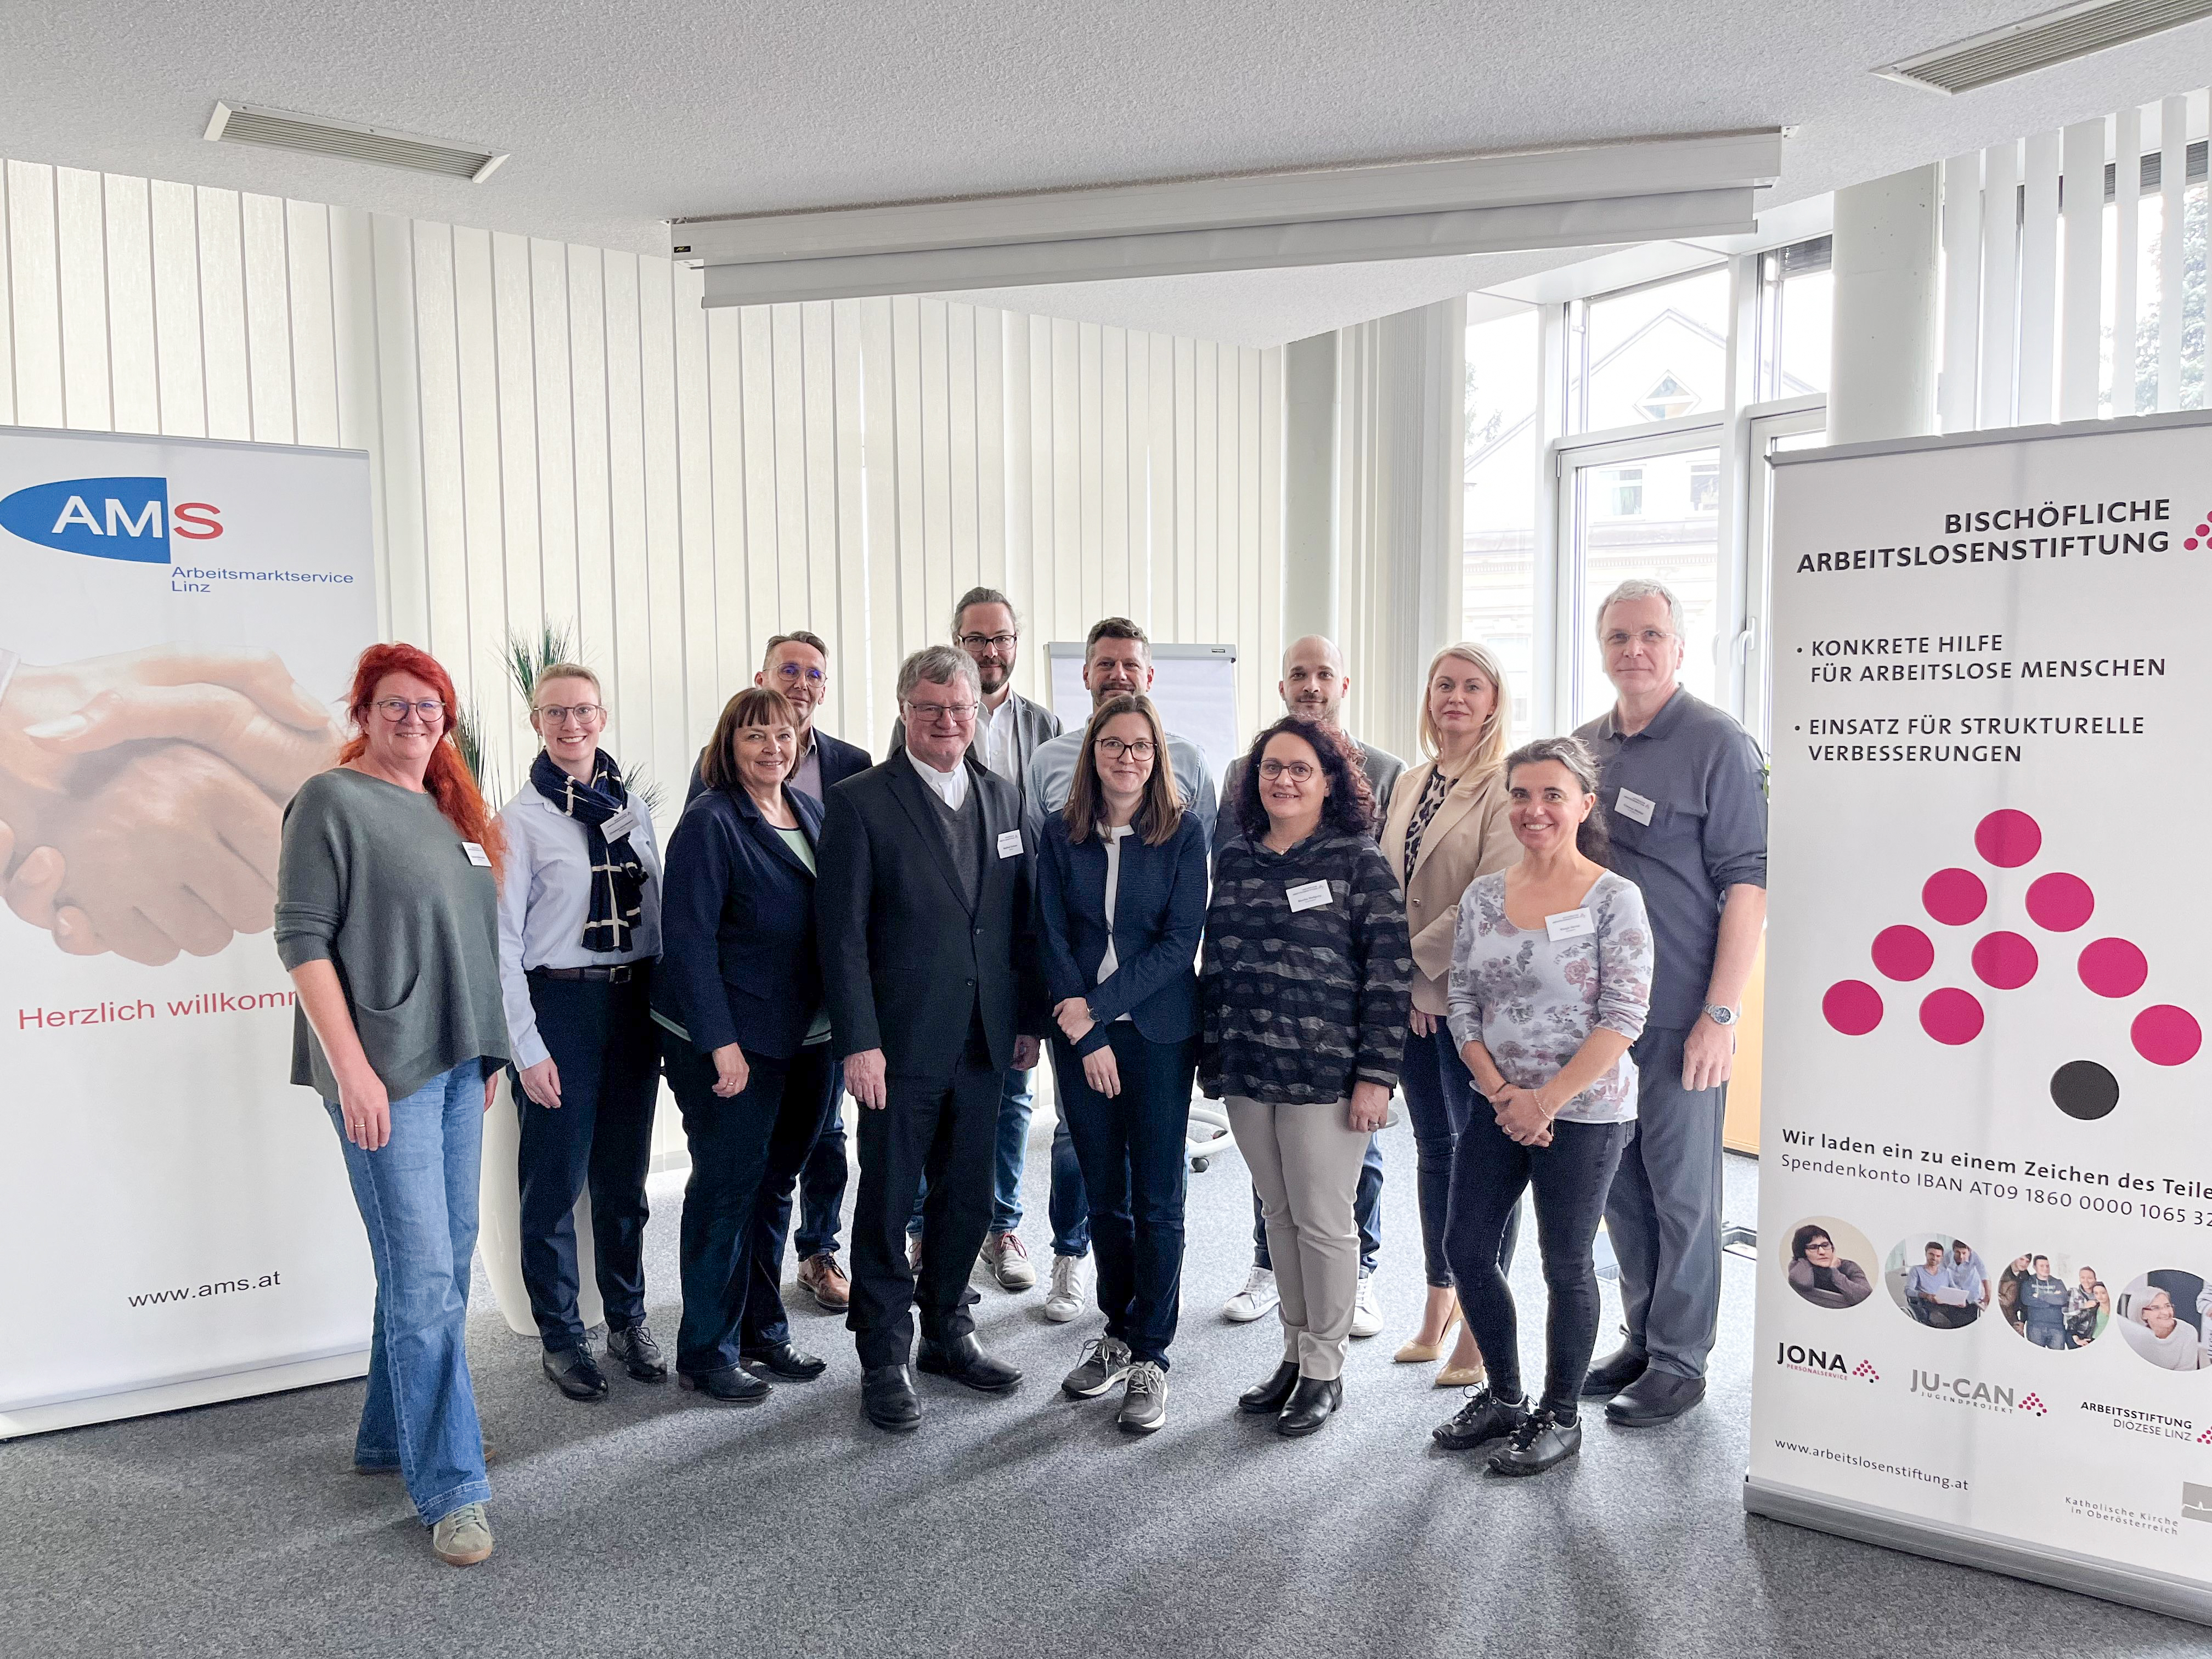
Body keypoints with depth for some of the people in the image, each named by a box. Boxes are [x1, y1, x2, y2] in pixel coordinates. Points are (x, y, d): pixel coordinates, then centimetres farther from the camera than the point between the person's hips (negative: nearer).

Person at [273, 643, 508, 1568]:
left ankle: (392, 1437, 30)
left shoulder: (453, 811, 15)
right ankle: (450, 1488, 3)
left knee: (445, 1262, 14)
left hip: (457, 1065, 8)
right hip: (384, 1072, -7)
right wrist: (351, 1067, -17)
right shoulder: (333, 800, -6)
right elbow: (302, 936, -12)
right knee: (423, 1275, -6)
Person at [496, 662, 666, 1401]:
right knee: (555, 1182, 5)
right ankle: (560, 1337, 21)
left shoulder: (634, 808, 7)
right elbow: (503, 940, -8)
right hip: (561, 1005, -4)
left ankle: (628, 1318, 30)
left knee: (625, 1175, 15)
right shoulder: (521, 820, -7)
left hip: (634, 1002, 4)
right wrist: (528, 1048, -11)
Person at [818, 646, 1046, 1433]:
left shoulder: (1002, 797, 9)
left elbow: (1019, 917, 12)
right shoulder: (861, 801, -7)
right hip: (900, 1043, -5)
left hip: (984, 1042, 5)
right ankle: (885, 1359, 20)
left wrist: (1031, 1017, 9)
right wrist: (858, 1042, -16)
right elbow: (843, 932, -11)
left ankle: (947, 1331, 33)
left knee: (968, 1197, 15)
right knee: (888, 1203, 6)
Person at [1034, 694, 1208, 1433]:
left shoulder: (1183, 832, -3)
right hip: (1079, 1034, 2)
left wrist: (1098, 1006, -13)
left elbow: (1181, 940, -8)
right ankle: (1117, 1333, 28)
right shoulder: (1061, 833, 3)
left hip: (1158, 1031, -2)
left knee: (1156, 1198, 1)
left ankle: (1150, 1358, 12)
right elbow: (1052, 937, 1)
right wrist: (1086, 1036, -8)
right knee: (1104, 1194, 12)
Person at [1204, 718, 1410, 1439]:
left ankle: (1325, 1369, 19)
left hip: (1326, 1074, -5)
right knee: (1280, 1216, 14)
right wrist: (1212, 1054, 12)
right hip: (1247, 1071, 5)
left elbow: (1390, 972, -10)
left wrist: (1377, 1073, -14)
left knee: (1323, 1220, 4)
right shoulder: (1234, 860, 9)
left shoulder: (1358, 862, -7)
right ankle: (1294, 1354, 28)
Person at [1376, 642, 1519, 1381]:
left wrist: (1417, 961, -13)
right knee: (1434, 1149, 16)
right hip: (1410, 994, 7)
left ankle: (1481, 1328, 14)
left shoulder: (1505, 787, -10)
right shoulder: (1410, 783, 13)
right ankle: (1438, 1308, 30)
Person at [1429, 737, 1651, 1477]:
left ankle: (1560, 1417, 27)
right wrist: (1502, 1093, -7)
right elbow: (1462, 1005, 5)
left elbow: (1623, 1020, -14)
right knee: (1466, 1249, 9)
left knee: (1566, 1265, 7)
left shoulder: (1614, 899, -11)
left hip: (1584, 1114, -5)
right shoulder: (1483, 896, 4)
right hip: (1499, 1107, 5)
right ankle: (1503, 1397, 30)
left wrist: (1546, 1100, -17)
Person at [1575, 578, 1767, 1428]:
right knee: (1617, 1184, 14)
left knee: (1682, 1189, 4)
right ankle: (1641, 1338, 29)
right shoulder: (1584, 746, 11)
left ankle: (1679, 1361, 17)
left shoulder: (1718, 744, -8)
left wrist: (1720, 1016, -17)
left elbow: (1747, 885, -12)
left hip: (1680, 1016, -6)